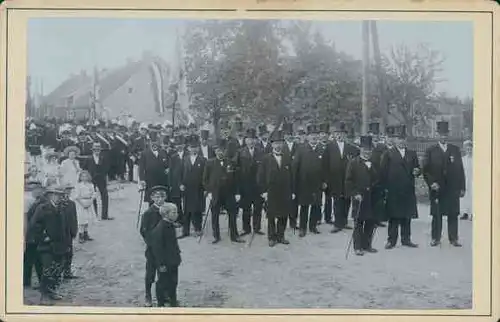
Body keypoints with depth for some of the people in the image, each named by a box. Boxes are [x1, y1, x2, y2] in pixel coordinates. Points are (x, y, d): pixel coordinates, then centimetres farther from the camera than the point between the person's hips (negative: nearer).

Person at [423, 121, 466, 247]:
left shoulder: (455, 150, 9)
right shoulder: (431, 151, 5)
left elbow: (460, 169, 8)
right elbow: (426, 170, 2)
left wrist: (462, 188, 5)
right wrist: (431, 183, -12)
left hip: (453, 189, 1)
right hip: (437, 188, -1)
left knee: (453, 214, 2)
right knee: (436, 215, 2)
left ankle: (453, 239, 9)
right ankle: (436, 238, 10)